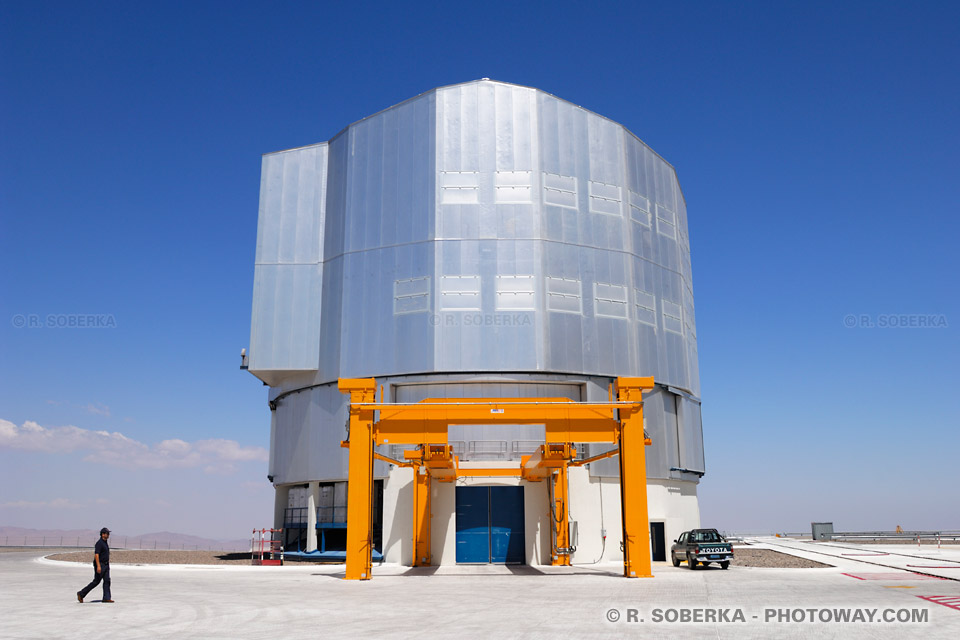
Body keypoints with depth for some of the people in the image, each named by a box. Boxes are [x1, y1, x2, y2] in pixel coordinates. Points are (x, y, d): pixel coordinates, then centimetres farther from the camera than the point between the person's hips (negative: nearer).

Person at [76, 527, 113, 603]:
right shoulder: (99, 543, -15)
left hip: (105, 565, 9)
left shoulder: (105, 543, 15)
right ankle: (81, 594, 11)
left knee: (107, 581, 0)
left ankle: (106, 598, -2)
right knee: (96, 582, -2)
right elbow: (96, 555, -22)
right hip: (100, 565, -9)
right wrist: (98, 566, -28)